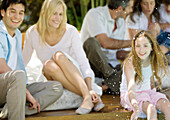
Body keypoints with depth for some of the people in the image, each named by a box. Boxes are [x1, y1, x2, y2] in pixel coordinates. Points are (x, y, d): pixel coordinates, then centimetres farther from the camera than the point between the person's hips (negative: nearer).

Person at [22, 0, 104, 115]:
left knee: (59, 55, -32)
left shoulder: (70, 31, -12)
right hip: (53, 77, 1)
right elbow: (23, 60, 5)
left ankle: (88, 97, -43)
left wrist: (89, 89, -29)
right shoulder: (33, 33, -8)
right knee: (49, 64, -33)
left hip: (75, 73, -1)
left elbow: (83, 61, -17)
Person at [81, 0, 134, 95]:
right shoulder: (95, 14, -13)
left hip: (111, 65, 5)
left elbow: (117, 52, 14)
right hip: (92, 62, -5)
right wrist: (131, 43, -17)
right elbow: (105, 43, -26)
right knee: (92, 41, -37)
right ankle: (112, 76, -31)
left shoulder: (121, 22, 11)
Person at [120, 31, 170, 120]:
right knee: (151, 109, -34)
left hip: (148, 92, 5)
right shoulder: (130, 63, -23)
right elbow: (131, 88, -34)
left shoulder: (154, 61, -5)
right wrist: (136, 109, -47)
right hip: (130, 94, -5)